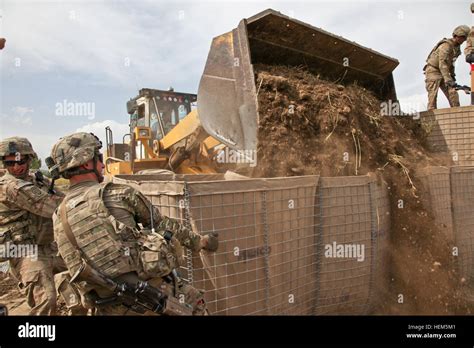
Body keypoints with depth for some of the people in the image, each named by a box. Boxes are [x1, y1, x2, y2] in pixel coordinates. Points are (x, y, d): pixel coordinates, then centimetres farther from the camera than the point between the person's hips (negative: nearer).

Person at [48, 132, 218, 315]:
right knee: (196, 303, 21)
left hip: (112, 309, 4)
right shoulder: (118, 193, -8)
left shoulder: (59, 218, 6)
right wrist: (199, 241, 15)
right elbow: (162, 224, 2)